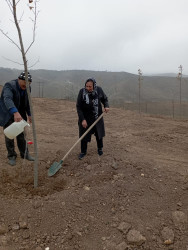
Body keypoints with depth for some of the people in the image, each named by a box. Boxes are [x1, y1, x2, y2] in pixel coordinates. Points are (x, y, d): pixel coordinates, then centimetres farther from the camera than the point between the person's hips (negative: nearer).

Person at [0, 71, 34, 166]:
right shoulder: (9, 86, -24)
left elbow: (27, 102, 9)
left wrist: (29, 114, 9)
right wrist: (15, 112, -55)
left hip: (19, 114, 5)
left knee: (21, 135, 8)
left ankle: (24, 154, 18)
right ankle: (11, 156, 11)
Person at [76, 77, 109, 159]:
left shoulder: (99, 90, -12)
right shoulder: (82, 92, -19)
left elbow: (104, 99, 7)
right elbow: (78, 107, -16)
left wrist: (106, 106, -15)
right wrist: (82, 119, -22)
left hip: (97, 117, 2)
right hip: (85, 118, -2)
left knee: (99, 134, 17)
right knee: (84, 135, 3)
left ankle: (100, 149, 42)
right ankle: (83, 151, 25)